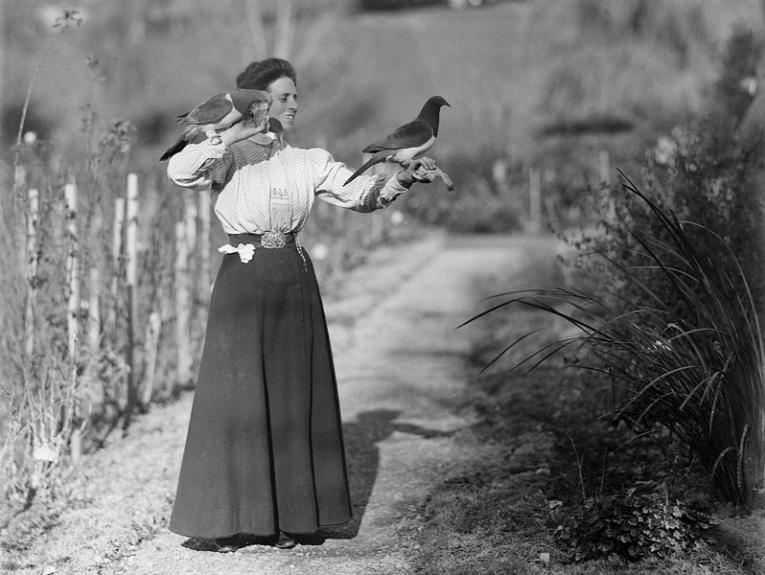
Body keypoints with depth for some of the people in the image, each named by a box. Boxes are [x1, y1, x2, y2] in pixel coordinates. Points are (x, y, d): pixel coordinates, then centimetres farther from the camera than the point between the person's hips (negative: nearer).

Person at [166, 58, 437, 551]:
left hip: (295, 285, 4)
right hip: (243, 282, -3)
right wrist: (231, 136, -21)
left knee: (294, 397, 4)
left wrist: (401, 179, -16)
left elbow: (360, 193, 1)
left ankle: (287, 517, 13)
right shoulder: (230, 158, 1)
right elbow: (180, 172, -17)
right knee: (237, 399, -2)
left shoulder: (310, 162, 11)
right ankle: (224, 520, 6)